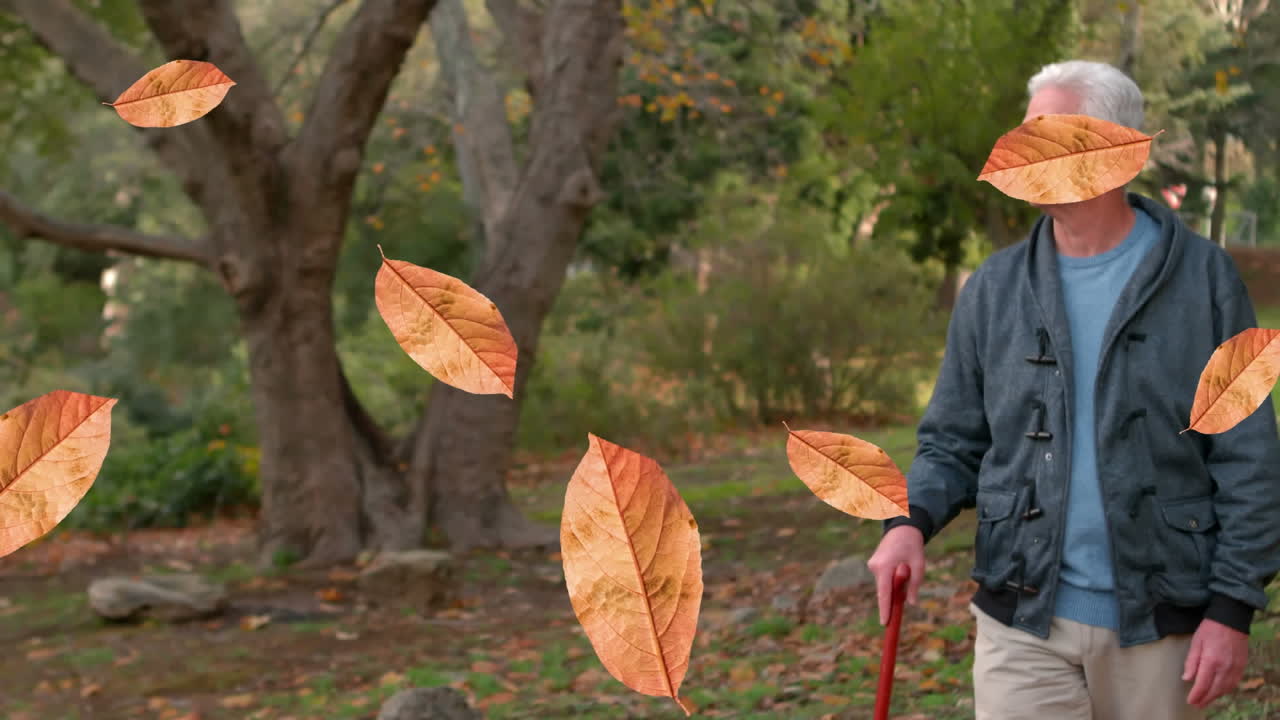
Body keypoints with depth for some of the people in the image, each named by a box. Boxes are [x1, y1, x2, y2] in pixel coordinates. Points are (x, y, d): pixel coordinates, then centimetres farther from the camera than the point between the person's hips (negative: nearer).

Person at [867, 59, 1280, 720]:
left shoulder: (1201, 277, -2)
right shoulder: (995, 289, 5)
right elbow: (952, 443, 10)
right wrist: (909, 522, -11)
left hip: (1159, 627, -1)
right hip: (1024, 624, 1)